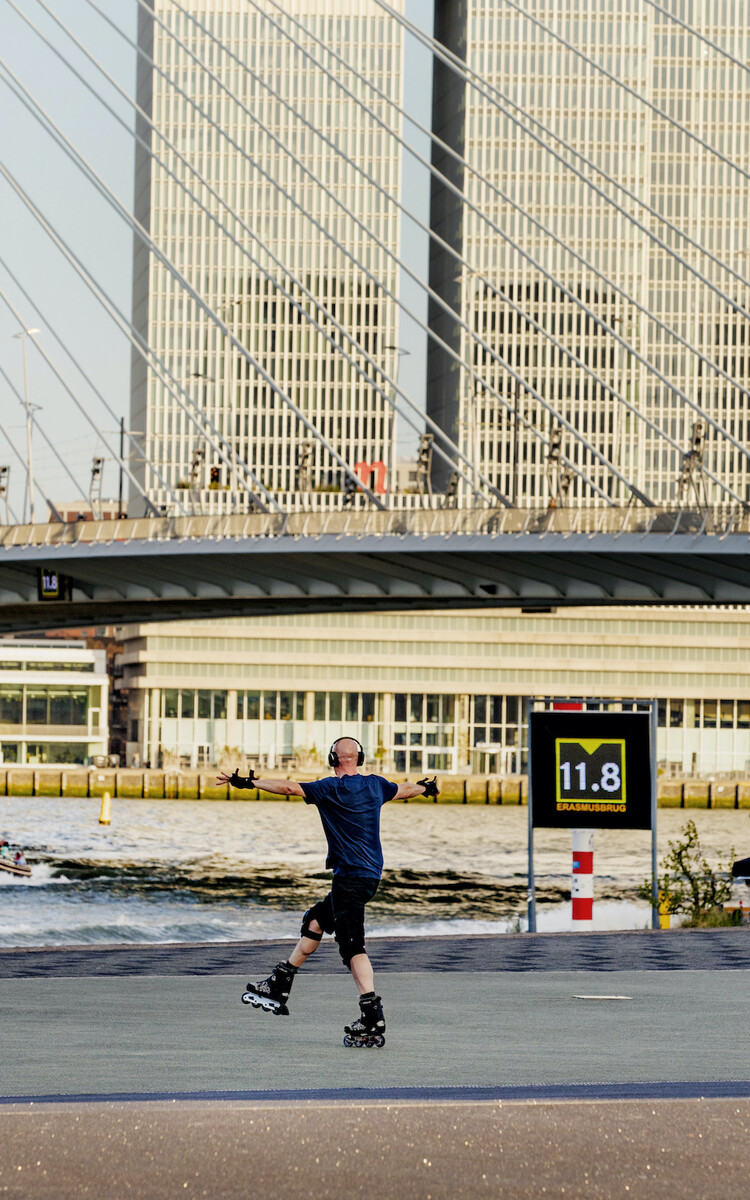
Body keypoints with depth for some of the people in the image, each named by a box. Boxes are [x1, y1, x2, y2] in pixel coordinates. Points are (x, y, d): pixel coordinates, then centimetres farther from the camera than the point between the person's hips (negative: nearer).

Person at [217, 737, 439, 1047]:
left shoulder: (331, 788, -10)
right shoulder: (375, 786, 11)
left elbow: (290, 787, -18)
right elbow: (404, 790, 31)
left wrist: (249, 783, -14)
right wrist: (426, 787, 52)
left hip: (350, 876, -8)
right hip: (371, 873, 8)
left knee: (352, 946, -12)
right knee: (315, 920, 20)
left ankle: (373, 1019, -22)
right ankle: (278, 988, 25)